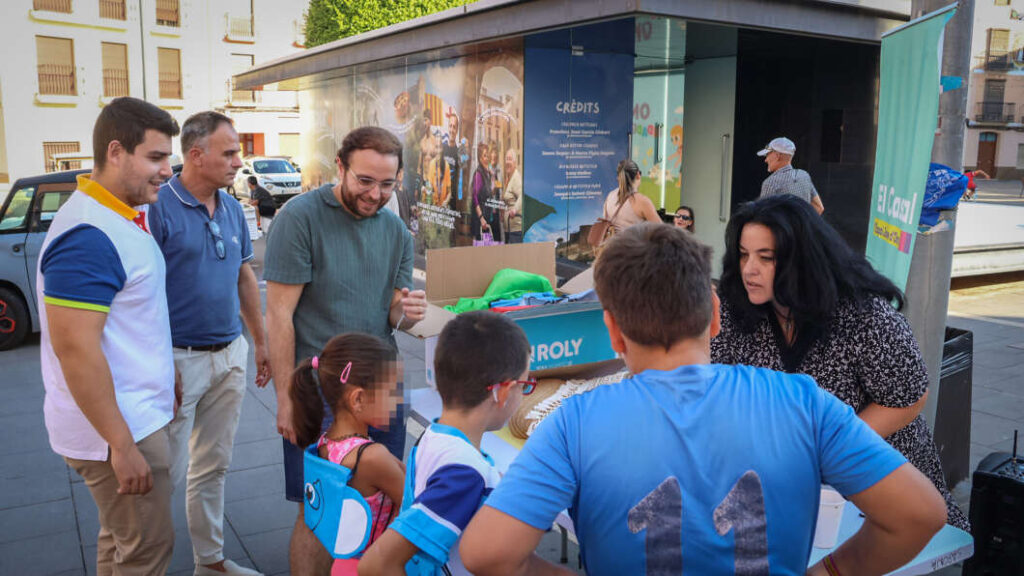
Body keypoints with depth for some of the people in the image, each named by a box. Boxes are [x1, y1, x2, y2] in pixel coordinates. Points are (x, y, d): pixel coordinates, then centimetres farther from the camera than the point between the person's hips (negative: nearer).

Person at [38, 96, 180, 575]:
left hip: (134, 414, 10)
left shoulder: (119, 218, 8)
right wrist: (122, 445, -24)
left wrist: (164, 388, 21)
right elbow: (75, 348, -27)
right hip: (117, 427, -10)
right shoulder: (89, 235, -24)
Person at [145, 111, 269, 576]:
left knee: (213, 467, 17)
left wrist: (260, 342, 17)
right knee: (168, 473, 3)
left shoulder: (232, 209, 8)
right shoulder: (158, 207, -14)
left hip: (229, 356, 7)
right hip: (178, 359, -6)